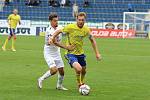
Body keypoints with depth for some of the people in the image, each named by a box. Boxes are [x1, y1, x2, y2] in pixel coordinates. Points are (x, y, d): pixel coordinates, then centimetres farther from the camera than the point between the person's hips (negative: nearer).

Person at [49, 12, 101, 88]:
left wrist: (97, 53, 5)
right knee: (78, 68, -27)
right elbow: (59, 31, -4)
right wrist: (52, 38, -20)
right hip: (71, 53, -5)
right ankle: (79, 85, -2)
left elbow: (92, 40, 9)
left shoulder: (86, 29, -5)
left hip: (80, 53, 5)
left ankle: (81, 83, 49)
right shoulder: (70, 27, -18)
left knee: (83, 71, 17)